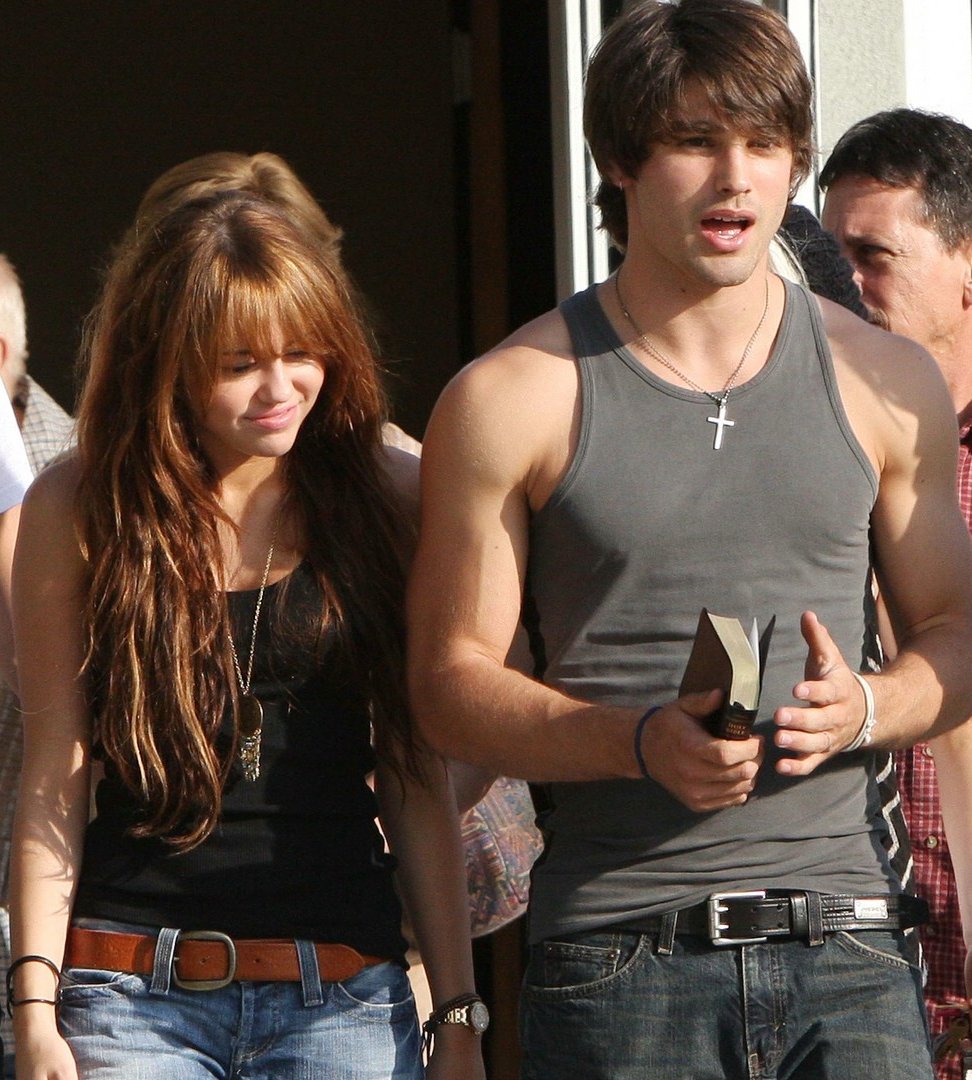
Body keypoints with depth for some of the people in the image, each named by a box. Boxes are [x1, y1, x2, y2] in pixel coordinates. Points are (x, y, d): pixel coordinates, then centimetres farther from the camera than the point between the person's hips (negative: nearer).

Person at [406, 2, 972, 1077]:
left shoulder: (885, 383, 11)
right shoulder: (511, 400, 3)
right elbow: (450, 678, 2)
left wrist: (865, 707, -5)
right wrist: (642, 741, -14)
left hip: (845, 946, 2)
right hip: (619, 951, -2)